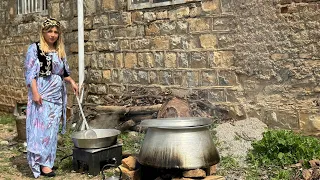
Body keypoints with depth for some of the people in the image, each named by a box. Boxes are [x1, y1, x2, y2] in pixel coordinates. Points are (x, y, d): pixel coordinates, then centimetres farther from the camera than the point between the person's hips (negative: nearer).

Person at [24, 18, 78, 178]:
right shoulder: (35, 48, -3)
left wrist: (72, 82, 4)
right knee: (42, 127, -8)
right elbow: (30, 72, -9)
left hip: (57, 95, 6)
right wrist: (35, 92, -17)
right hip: (42, 94, -6)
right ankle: (42, 163, -3)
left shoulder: (60, 51, 13)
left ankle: (48, 161, 17)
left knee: (53, 129, 8)